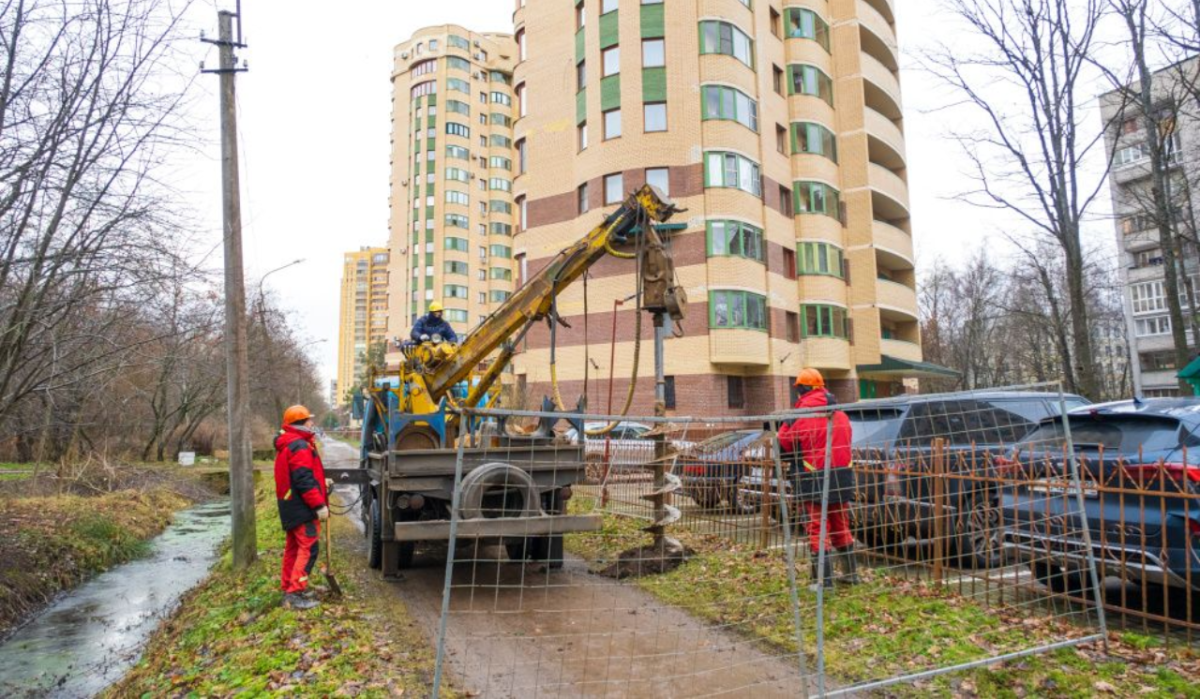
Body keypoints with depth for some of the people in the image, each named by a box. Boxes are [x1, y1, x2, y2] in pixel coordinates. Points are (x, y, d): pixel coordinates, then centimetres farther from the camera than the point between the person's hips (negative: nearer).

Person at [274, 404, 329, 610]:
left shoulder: (286, 445, 16)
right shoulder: (300, 446, -18)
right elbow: (304, 480, -24)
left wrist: (321, 483, 17)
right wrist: (319, 505, -22)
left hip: (292, 507, 11)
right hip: (303, 508, -11)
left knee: (293, 548, 17)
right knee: (308, 549, -8)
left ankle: (289, 589, 25)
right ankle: (295, 593, -9)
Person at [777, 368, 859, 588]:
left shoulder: (802, 415, -12)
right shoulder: (841, 415, 9)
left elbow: (784, 445, -6)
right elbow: (845, 443, 16)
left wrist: (785, 425, 11)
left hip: (815, 480, -6)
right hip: (842, 477, 6)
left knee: (819, 528, 0)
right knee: (841, 526, 18)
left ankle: (824, 580, 0)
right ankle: (850, 573, 27)